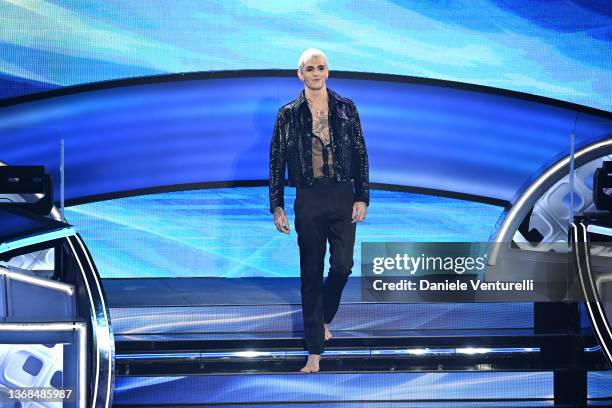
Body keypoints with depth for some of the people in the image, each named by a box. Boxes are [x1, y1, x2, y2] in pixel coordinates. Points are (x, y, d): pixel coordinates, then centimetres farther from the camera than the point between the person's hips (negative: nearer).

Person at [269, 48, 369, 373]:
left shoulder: (346, 109, 5)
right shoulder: (288, 114, 3)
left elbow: (360, 155, 6)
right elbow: (277, 162, 5)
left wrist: (362, 198, -1)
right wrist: (277, 207, -1)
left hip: (342, 197, 1)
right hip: (308, 200, -1)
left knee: (342, 266, -8)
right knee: (311, 274, 1)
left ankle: (323, 317, 24)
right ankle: (315, 351, 5)